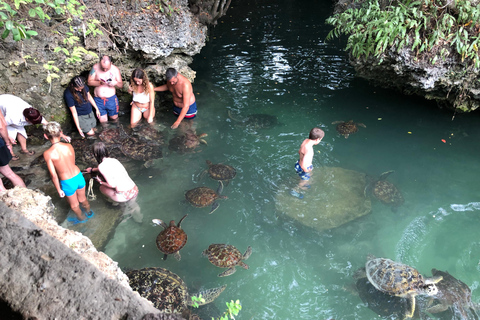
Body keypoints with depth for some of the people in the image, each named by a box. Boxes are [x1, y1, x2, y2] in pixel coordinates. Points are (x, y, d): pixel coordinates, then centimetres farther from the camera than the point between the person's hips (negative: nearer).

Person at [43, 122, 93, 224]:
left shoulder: (48, 154, -21)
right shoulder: (69, 146, -12)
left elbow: (53, 175, -17)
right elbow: (72, 163, 1)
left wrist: (59, 189, -5)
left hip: (68, 183, -3)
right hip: (78, 176, 3)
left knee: (74, 204, 27)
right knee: (82, 198, 33)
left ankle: (82, 218, 53)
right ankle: (89, 212, 59)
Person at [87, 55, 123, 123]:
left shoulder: (115, 70, -7)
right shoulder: (96, 67, -9)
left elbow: (121, 85, -1)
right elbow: (89, 82, -5)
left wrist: (116, 83, -24)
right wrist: (99, 82, -23)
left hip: (111, 99, 0)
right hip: (98, 99, 0)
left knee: (114, 118, 13)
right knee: (103, 121, 4)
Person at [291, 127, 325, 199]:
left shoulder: (306, 140, -13)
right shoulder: (309, 150, -40)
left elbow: (299, 152, 6)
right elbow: (303, 165, -41)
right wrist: (306, 170, -20)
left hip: (300, 162, 8)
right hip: (303, 169, -8)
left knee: (309, 176, 36)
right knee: (303, 181, 23)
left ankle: (302, 186, 63)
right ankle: (294, 191, 48)